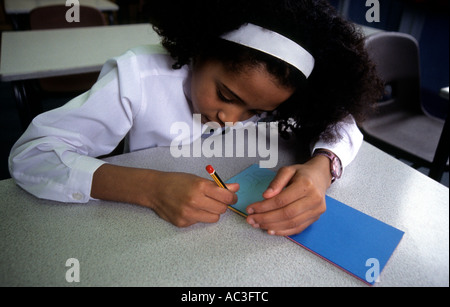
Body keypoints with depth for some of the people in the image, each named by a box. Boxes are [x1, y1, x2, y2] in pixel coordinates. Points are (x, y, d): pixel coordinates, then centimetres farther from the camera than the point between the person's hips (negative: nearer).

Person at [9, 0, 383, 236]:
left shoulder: (262, 81, -11)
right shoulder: (138, 78, -21)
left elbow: (340, 120, -9)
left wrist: (321, 168, -31)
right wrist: (150, 187, -37)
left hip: (237, 224, 3)